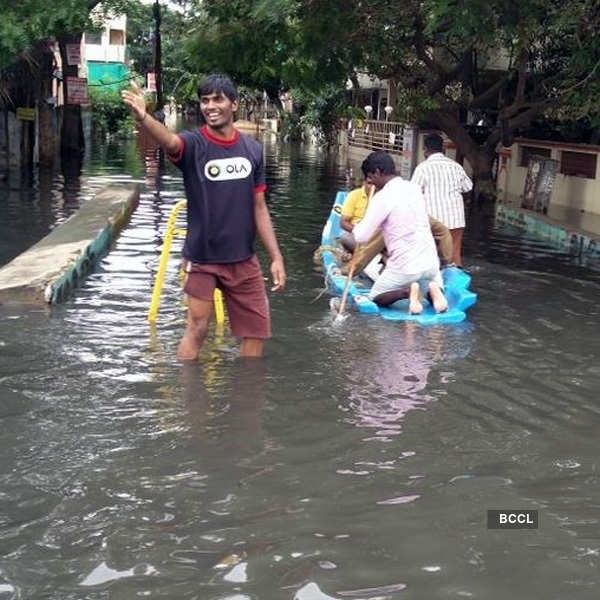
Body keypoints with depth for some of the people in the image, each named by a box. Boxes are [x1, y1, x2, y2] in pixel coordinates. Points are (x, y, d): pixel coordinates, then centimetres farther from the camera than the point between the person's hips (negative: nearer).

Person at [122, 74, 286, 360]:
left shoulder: (252, 150, 2)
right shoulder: (194, 144, -10)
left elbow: (259, 208, 6)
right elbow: (169, 141, -35)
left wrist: (276, 257, 3)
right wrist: (142, 117, -58)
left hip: (243, 258, 4)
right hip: (202, 257, -4)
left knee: (257, 330, 9)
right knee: (196, 329, -3)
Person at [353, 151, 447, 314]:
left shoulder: (381, 198, -15)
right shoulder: (414, 188, 6)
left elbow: (361, 237, -15)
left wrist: (358, 227, 6)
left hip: (405, 267, -5)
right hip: (430, 262, 5)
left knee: (375, 298, 16)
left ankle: (407, 291, -12)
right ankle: (432, 289, -2)